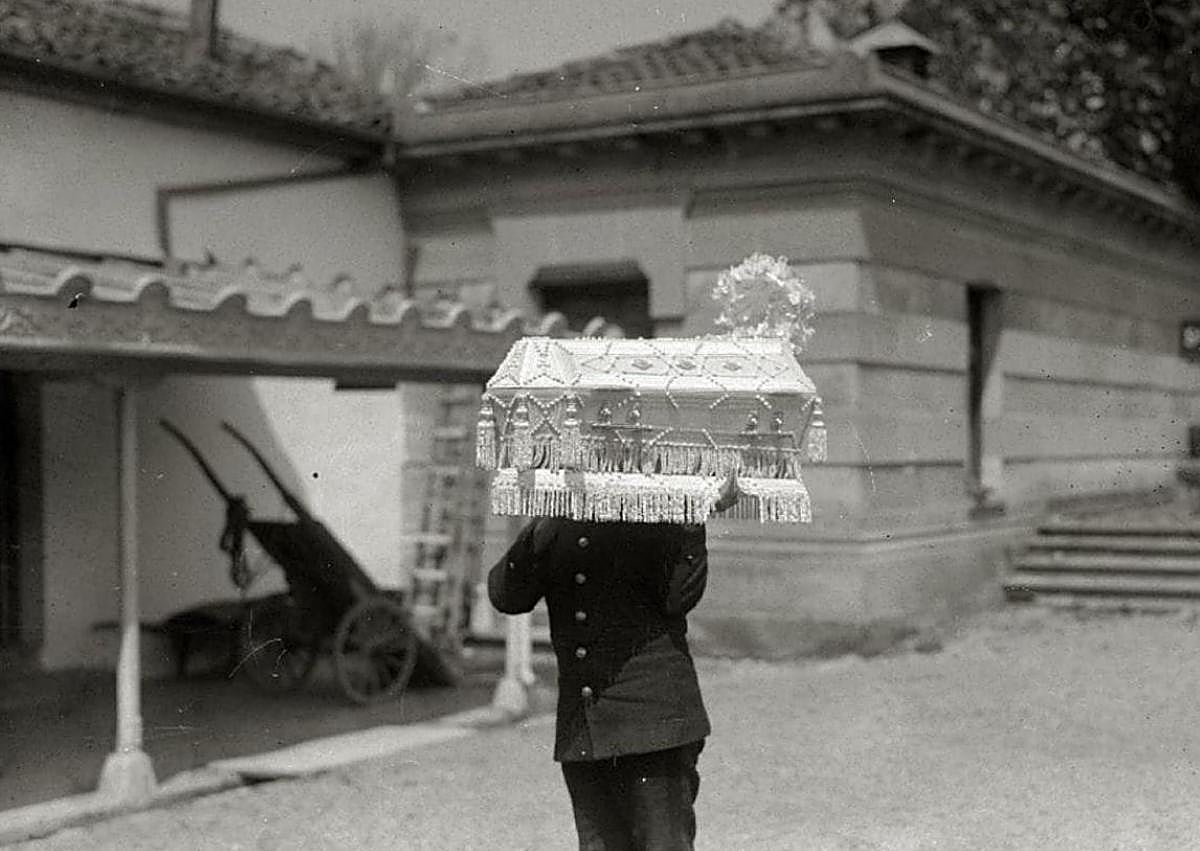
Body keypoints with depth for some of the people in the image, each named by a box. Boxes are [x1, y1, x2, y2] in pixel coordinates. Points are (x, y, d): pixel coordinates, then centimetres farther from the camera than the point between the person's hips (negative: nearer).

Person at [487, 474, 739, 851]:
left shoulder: (658, 517, -2)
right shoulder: (554, 526, 9)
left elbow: (679, 599, -12)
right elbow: (506, 598, 1)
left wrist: (694, 527, -20)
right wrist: (536, 536, -14)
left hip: (654, 718, -4)